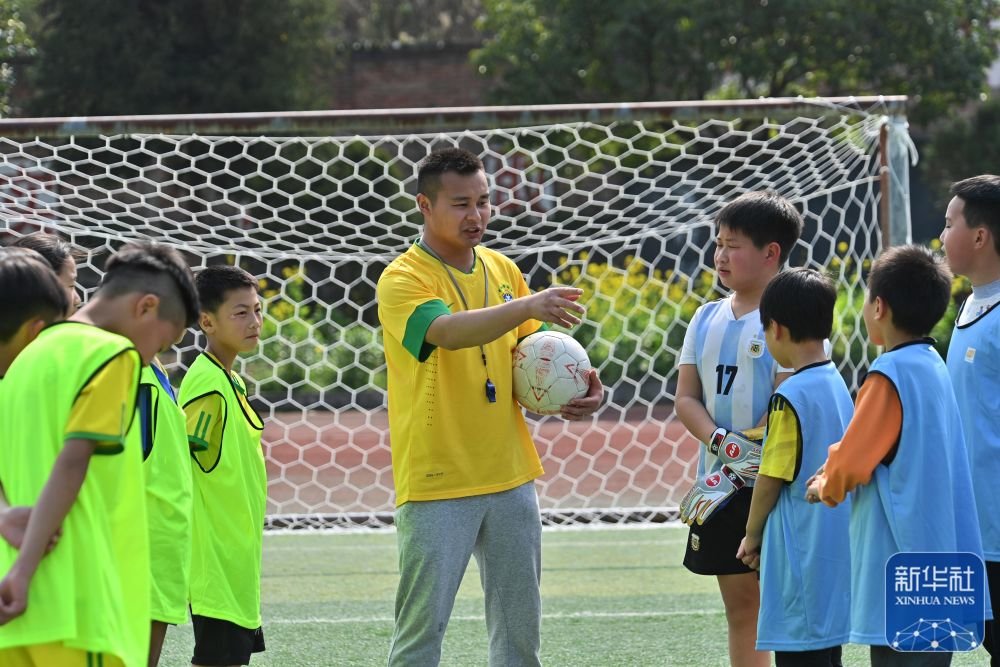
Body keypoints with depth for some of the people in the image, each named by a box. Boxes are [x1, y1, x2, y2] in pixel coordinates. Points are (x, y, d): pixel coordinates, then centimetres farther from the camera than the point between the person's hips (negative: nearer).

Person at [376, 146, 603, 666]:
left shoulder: (502, 269, 10)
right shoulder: (403, 280, -10)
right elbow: (447, 331, -30)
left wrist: (574, 391, -6)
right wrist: (527, 305, -43)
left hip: (510, 476, 6)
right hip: (435, 484, -6)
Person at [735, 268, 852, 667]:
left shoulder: (790, 397, -16)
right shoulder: (838, 385, 9)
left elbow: (771, 479, -13)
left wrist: (752, 535, 3)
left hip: (801, 556, -9)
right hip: (836, 554, 9)